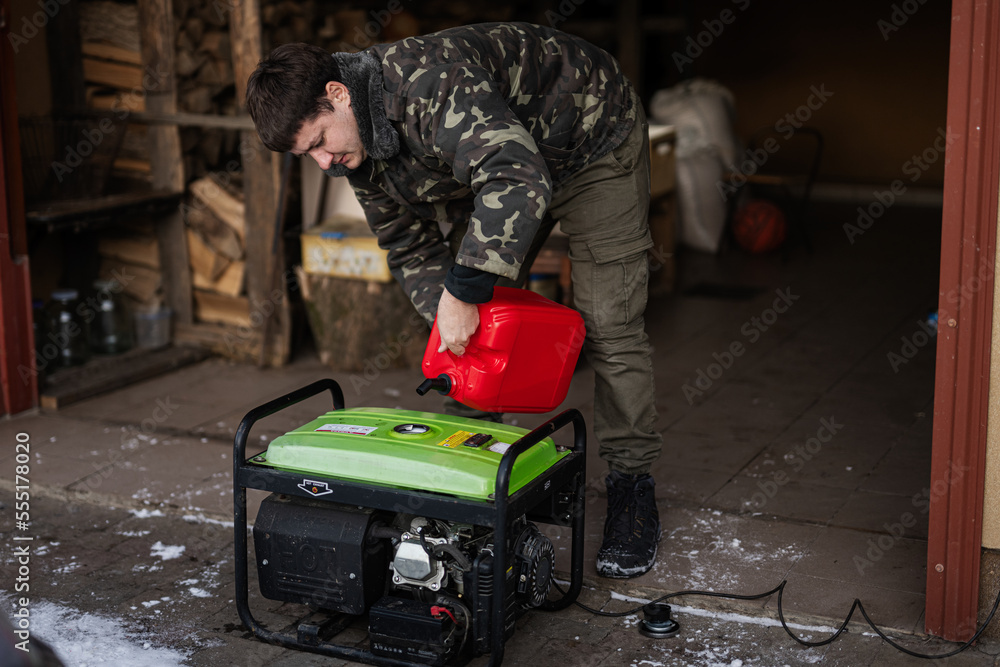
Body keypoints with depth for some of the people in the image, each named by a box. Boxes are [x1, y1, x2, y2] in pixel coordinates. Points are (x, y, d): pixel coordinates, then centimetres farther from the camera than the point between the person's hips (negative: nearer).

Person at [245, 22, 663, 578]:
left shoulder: (432, 80, -41)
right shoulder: (358, 147, -12)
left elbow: (518, 181, -52)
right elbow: (411, 248, -3)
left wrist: (462, 292, -49)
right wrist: (451, 317, -20)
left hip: (592, 141, -7)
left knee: (609, 327, -9)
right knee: (477, 326, 3)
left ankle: (632, 486, 3)